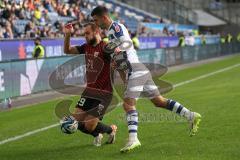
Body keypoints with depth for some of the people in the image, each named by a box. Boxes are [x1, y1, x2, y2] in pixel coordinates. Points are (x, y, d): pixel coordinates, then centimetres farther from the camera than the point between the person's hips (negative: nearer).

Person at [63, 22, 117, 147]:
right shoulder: (86, 47, 8)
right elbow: (67, 51, 12)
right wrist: (67, 35, -2)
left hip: (104, 93, -7)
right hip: (89, 90, 7)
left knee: (89, 125, -10)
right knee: (77, 122, 0)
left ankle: (111, 129, 21)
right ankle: (97, 134, 29)